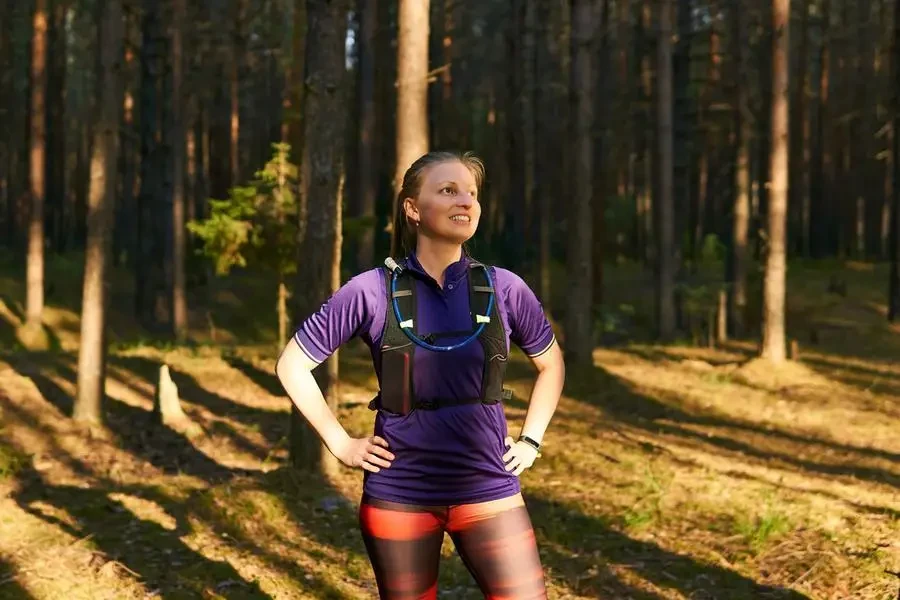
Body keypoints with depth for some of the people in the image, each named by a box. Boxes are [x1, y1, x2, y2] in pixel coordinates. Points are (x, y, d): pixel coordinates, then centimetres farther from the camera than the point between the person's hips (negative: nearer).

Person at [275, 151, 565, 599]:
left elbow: (551, 363, 17)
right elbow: (292, 364, 1)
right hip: (399, 495, -1)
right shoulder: (372, 291, -7)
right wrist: (340, 444, -3)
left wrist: (531, 440, 7)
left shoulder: (504, 289, -1)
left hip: (487, 491, 2)